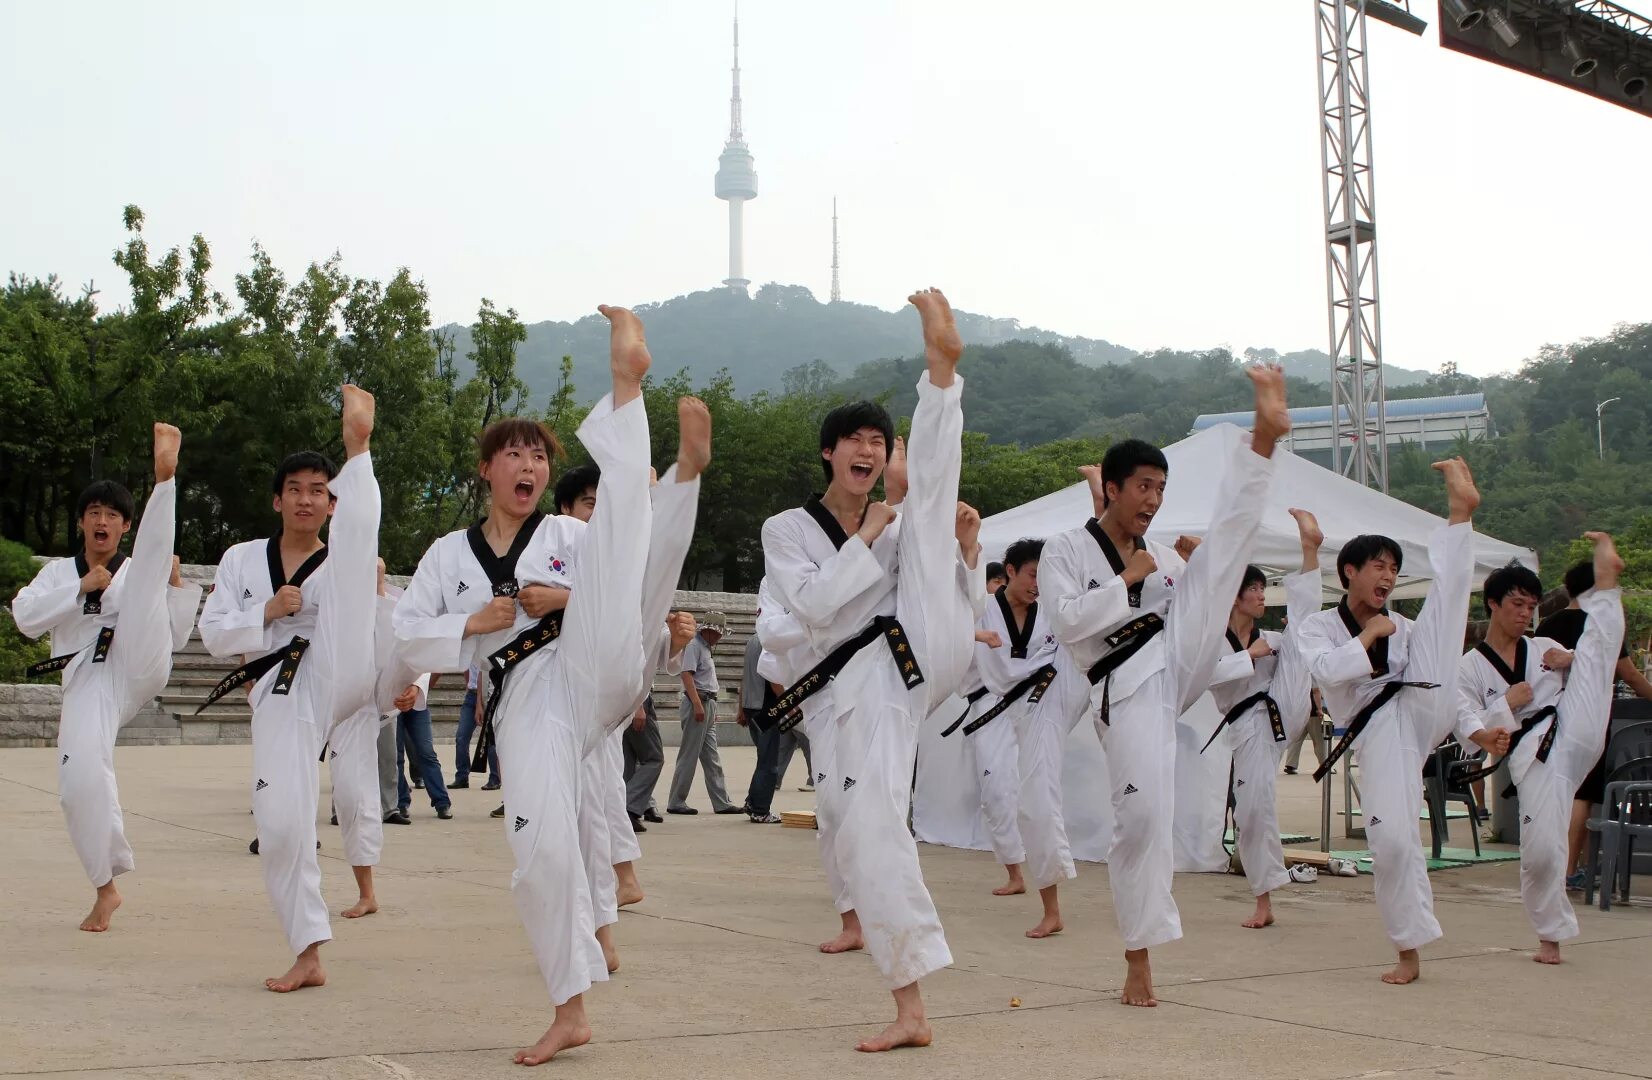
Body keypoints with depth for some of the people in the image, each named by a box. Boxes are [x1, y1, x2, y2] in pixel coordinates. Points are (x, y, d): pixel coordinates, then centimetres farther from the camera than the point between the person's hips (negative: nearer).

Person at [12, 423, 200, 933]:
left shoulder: (133, 572, 19)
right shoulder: (58, 572, 22)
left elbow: (173, 636, 14)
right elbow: (25, 617, 3)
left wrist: (175, 584, -1)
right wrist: (81, 588, -5)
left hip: (137, 663, -1)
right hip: (87, 678, 1)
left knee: (145, 576, -17)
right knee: (81, 780, -17)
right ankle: (106, 890, -1)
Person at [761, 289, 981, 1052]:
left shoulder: (894, 527, 16)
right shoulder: (787, 530, 7)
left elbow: (962, 605, 14)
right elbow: (814, 604, -10)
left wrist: (965, 549, -4)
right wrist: (868, 541, -8)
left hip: (918, 658, 2)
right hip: (852, 690, -2)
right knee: (867, 833, -12)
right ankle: (910, 1010, -6)